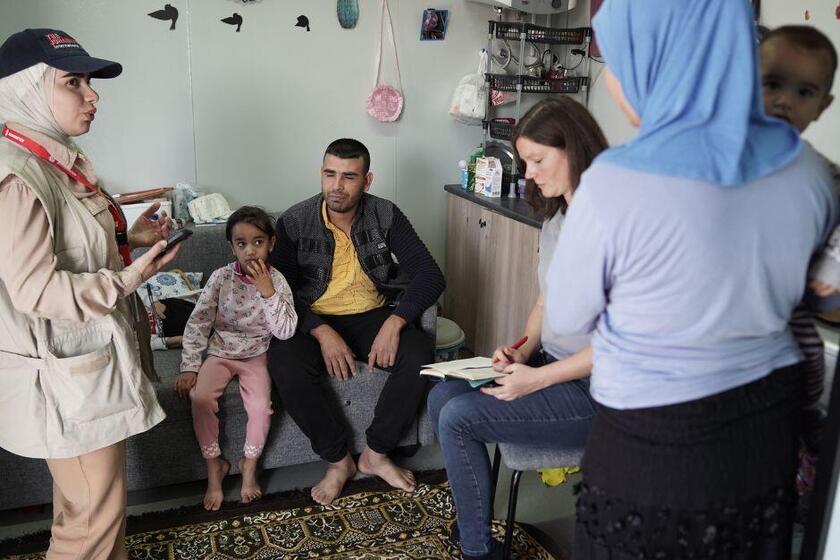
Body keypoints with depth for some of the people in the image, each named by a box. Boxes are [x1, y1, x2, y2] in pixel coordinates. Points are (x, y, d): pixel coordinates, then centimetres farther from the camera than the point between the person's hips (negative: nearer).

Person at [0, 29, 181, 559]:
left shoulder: (62, 159, 9)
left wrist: (130, 238, 5)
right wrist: (129, 278, -27)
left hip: (92, 359, 9)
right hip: (66, 373, -9)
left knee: (98, 500, 21)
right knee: (94, 513, 4)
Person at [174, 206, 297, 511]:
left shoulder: (277, 281, -9)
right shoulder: (221, 277, -8)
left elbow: (285, 331, -16)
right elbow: (198, 322, -5)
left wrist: (268, 292, -25)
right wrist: (189, 366, -11)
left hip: (255, 355, -1)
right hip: (219, 352, 1)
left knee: (261, 405, -23)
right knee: (200, 396, -23)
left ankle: (249, 464, 4)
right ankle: (214, 465, -2)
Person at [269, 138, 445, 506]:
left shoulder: (386, 216, -5)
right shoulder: (293, 223, -8)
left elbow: (430, 275, -10)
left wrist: (394, 323, -24)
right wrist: (322, 333, -24)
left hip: (371, 315, 1)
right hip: (314, 320, -1)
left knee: (419, 357, -27)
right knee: (286, 368, -32)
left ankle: (375, 454, -6)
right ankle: (338, 461, -10)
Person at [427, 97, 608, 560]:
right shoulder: (555, 217, 9)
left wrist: (537, 378, -20)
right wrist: (523, 351, 0)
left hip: (592, 391, -9)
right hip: (549, 365, 9)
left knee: (458, 417, -15)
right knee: (442, 395, 0)